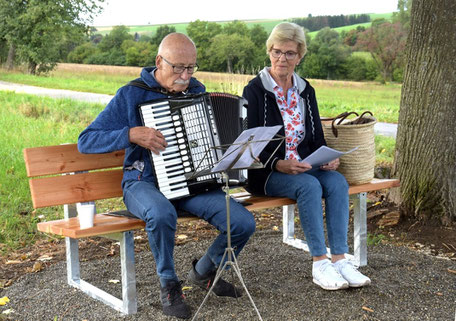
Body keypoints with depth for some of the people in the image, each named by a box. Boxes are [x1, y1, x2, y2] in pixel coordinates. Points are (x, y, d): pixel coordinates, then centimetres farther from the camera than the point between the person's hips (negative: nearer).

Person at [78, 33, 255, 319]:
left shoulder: (197, 91, 10)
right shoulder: (132, 95, -4)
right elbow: (86, 141, -7)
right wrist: (132, 134, -22)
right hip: (145, 183, -4)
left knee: (244, 223, -17)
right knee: (162, 214, -40)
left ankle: (204, 272, 14)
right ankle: (169, 284, -10)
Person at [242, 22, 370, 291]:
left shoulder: (306, 91, 13)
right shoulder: (255, 90, -3)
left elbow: (317, 137, 15)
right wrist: (278, 164, -24)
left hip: (304, 167, 5)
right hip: (266, 173, -5)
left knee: (338, 181, -23)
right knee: (309, 185, -32)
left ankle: (339, 259, -23)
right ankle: (319, 263, -25)